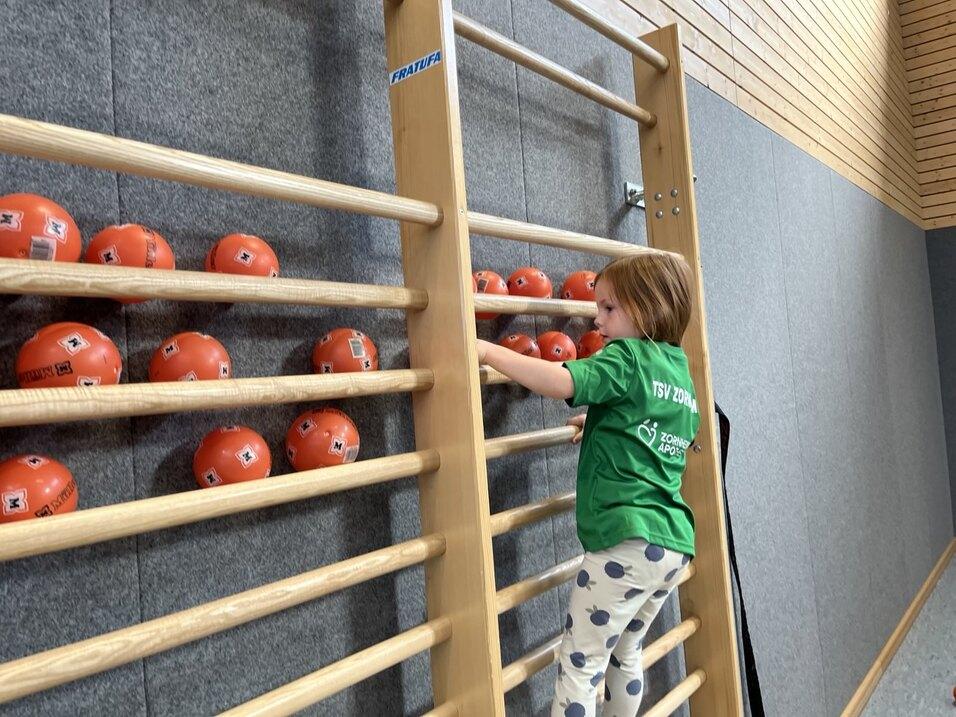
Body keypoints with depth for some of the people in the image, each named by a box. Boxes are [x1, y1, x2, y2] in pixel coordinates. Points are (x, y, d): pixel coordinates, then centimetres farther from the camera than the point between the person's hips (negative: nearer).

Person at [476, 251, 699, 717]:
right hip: (674, 542, 9)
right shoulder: (681, 375, 17)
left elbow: (561, 382, -27)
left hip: (628, 539, -9)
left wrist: (487, 350, -21)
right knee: (626, 653, 24)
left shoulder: (625, 358, -9)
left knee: (580, 665, 1)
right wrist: (599, 425, 26)